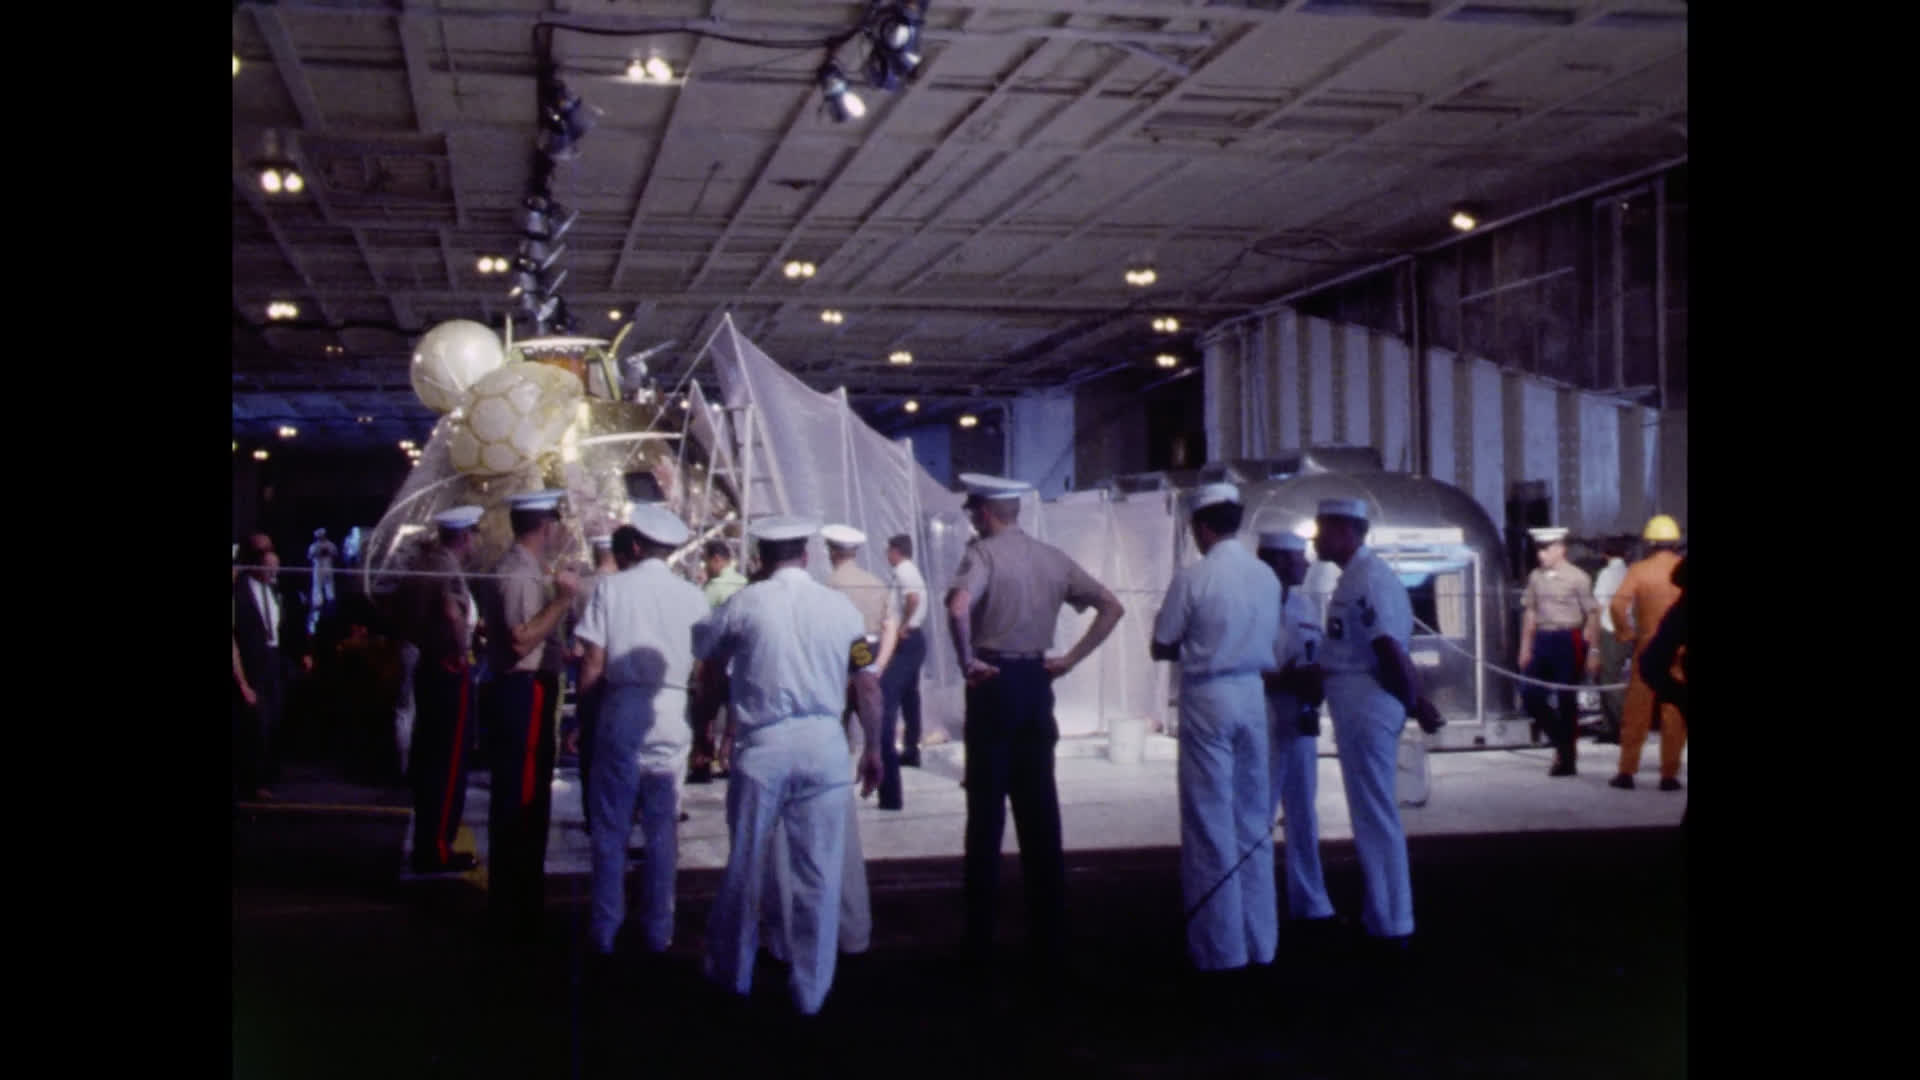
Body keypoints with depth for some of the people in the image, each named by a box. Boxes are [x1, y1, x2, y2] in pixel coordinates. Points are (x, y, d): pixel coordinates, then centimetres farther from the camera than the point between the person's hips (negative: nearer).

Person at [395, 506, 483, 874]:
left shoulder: (424, 563, 11)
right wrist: (462, 647, -21)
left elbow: (400, 605, 24)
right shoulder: (448, 566, -16)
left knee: (428, 757, 14)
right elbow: (452, 610, -34)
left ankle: (426, 842, 23)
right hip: (450, 670, -9)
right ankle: (437, 848, -2)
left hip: (427, 664, 9)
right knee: (450, 761, -4)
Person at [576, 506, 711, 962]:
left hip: (623, 712, -2)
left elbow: (593, 665, -6)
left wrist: (584, 714, 7)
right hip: (672, 716, 2)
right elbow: (703, 668, 4)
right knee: (663, 827, 10)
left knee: (610, 828, 8)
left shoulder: (611, 587, -3)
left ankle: (605, 930, 13)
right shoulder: (691, 596, 3)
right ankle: (658, 930, 15)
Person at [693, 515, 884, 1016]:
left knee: (746, 865, 13)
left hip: (762, 745, -1)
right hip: (825, 746, 1)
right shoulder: (842, 607, 2)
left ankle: (733, 972, 29)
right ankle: (811, 990, 14)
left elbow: (711, 669, 11)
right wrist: (873, 749, 15)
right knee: (819, 872, 7)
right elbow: (869, 687, 5)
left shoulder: (743, 604, -1)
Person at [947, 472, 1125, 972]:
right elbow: (1112, 607, 10)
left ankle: (980, 943, 6)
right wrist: (1071, 658, 7)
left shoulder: (983, 553, -8)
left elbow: (958, 606, -28)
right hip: (1037, 683, 5)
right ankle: (1050, 942, 13)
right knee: (1040, 814, 9)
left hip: (994, 684, -5)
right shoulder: (1052, 557, 10)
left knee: (986, 814, 1)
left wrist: (967, 661, -16)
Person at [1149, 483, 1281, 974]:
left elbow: (1160, 648, -6)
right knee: (1254, 820, 13)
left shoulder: (1192, 578, -12)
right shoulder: (1267, 576, 4)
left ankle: (1221, 947, 8)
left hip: (1207, 698, -5)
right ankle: (1259, 940, 20)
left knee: (1211, 823, 2)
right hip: (1252, 694, 5)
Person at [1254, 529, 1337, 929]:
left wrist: (1316, 685, -4)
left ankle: (1310, 903, 25)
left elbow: (1317, 663, 17)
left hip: (1301, 723, 8)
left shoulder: (1307, 606, 12)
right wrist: (1283, 681, -20)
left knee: (1303, 817, 15)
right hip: (1263, 726, -8)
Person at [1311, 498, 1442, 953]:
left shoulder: (1369, 578, -17)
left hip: (1366, 706, -10)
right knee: (1372, 814, 18)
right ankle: (1382, 917, 29)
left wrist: (1413, 702, -12)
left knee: (1375, 816, -2)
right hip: (1357, 706, 10)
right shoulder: (1355, 576, 14)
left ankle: (1390, 925, 6)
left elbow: (1391, 650, -23)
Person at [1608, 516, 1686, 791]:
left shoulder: (1638, 570, -3)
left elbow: (1618, 604, -15)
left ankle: (1627, 771, 9)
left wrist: (1626, 632, -2)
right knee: (1675, 713, 5)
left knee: (1636, 710, 7)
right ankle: (1669, 774, 5)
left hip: (1648, 645, 0)